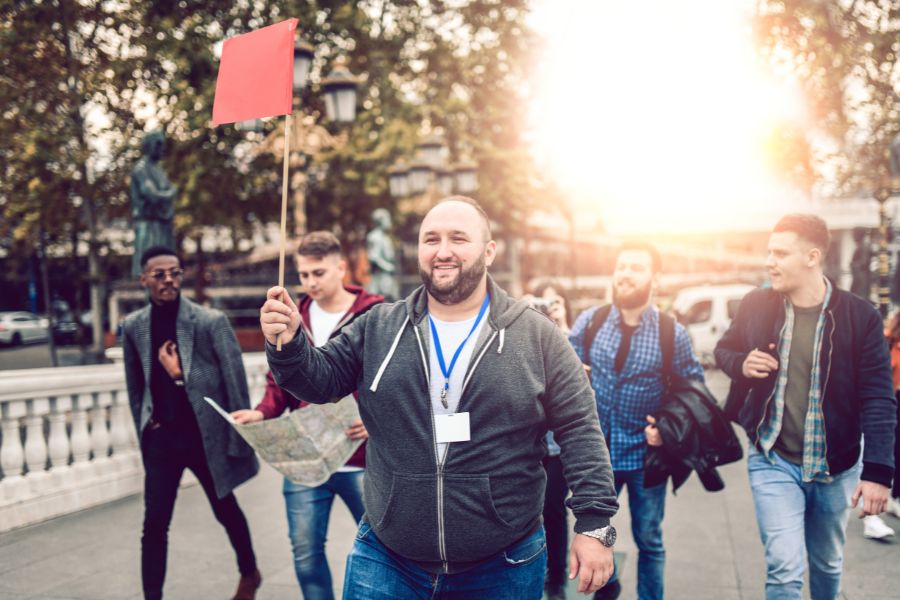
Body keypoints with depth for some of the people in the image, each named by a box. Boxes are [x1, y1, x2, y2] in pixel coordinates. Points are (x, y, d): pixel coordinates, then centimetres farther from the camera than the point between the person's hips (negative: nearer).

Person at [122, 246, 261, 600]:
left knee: (226, 510, 16)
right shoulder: (133, 326, 1)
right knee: (154, 524, 1)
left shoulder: (211, 321, -11)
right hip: (161, 436, 2)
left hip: (205, 433, -2)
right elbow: (136, 386, 10)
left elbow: (235, 382, -10)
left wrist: (238, 439, -11)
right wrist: (144, 433, 10)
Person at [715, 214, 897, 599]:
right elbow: (724, 349, 12)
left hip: (835, 466, 0)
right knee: (784, 569, -9)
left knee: (828, 565, 19)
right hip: (773, 462, 0)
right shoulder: (756, 306, -5)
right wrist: (741, 363, -12)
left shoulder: (860, 317, -11)